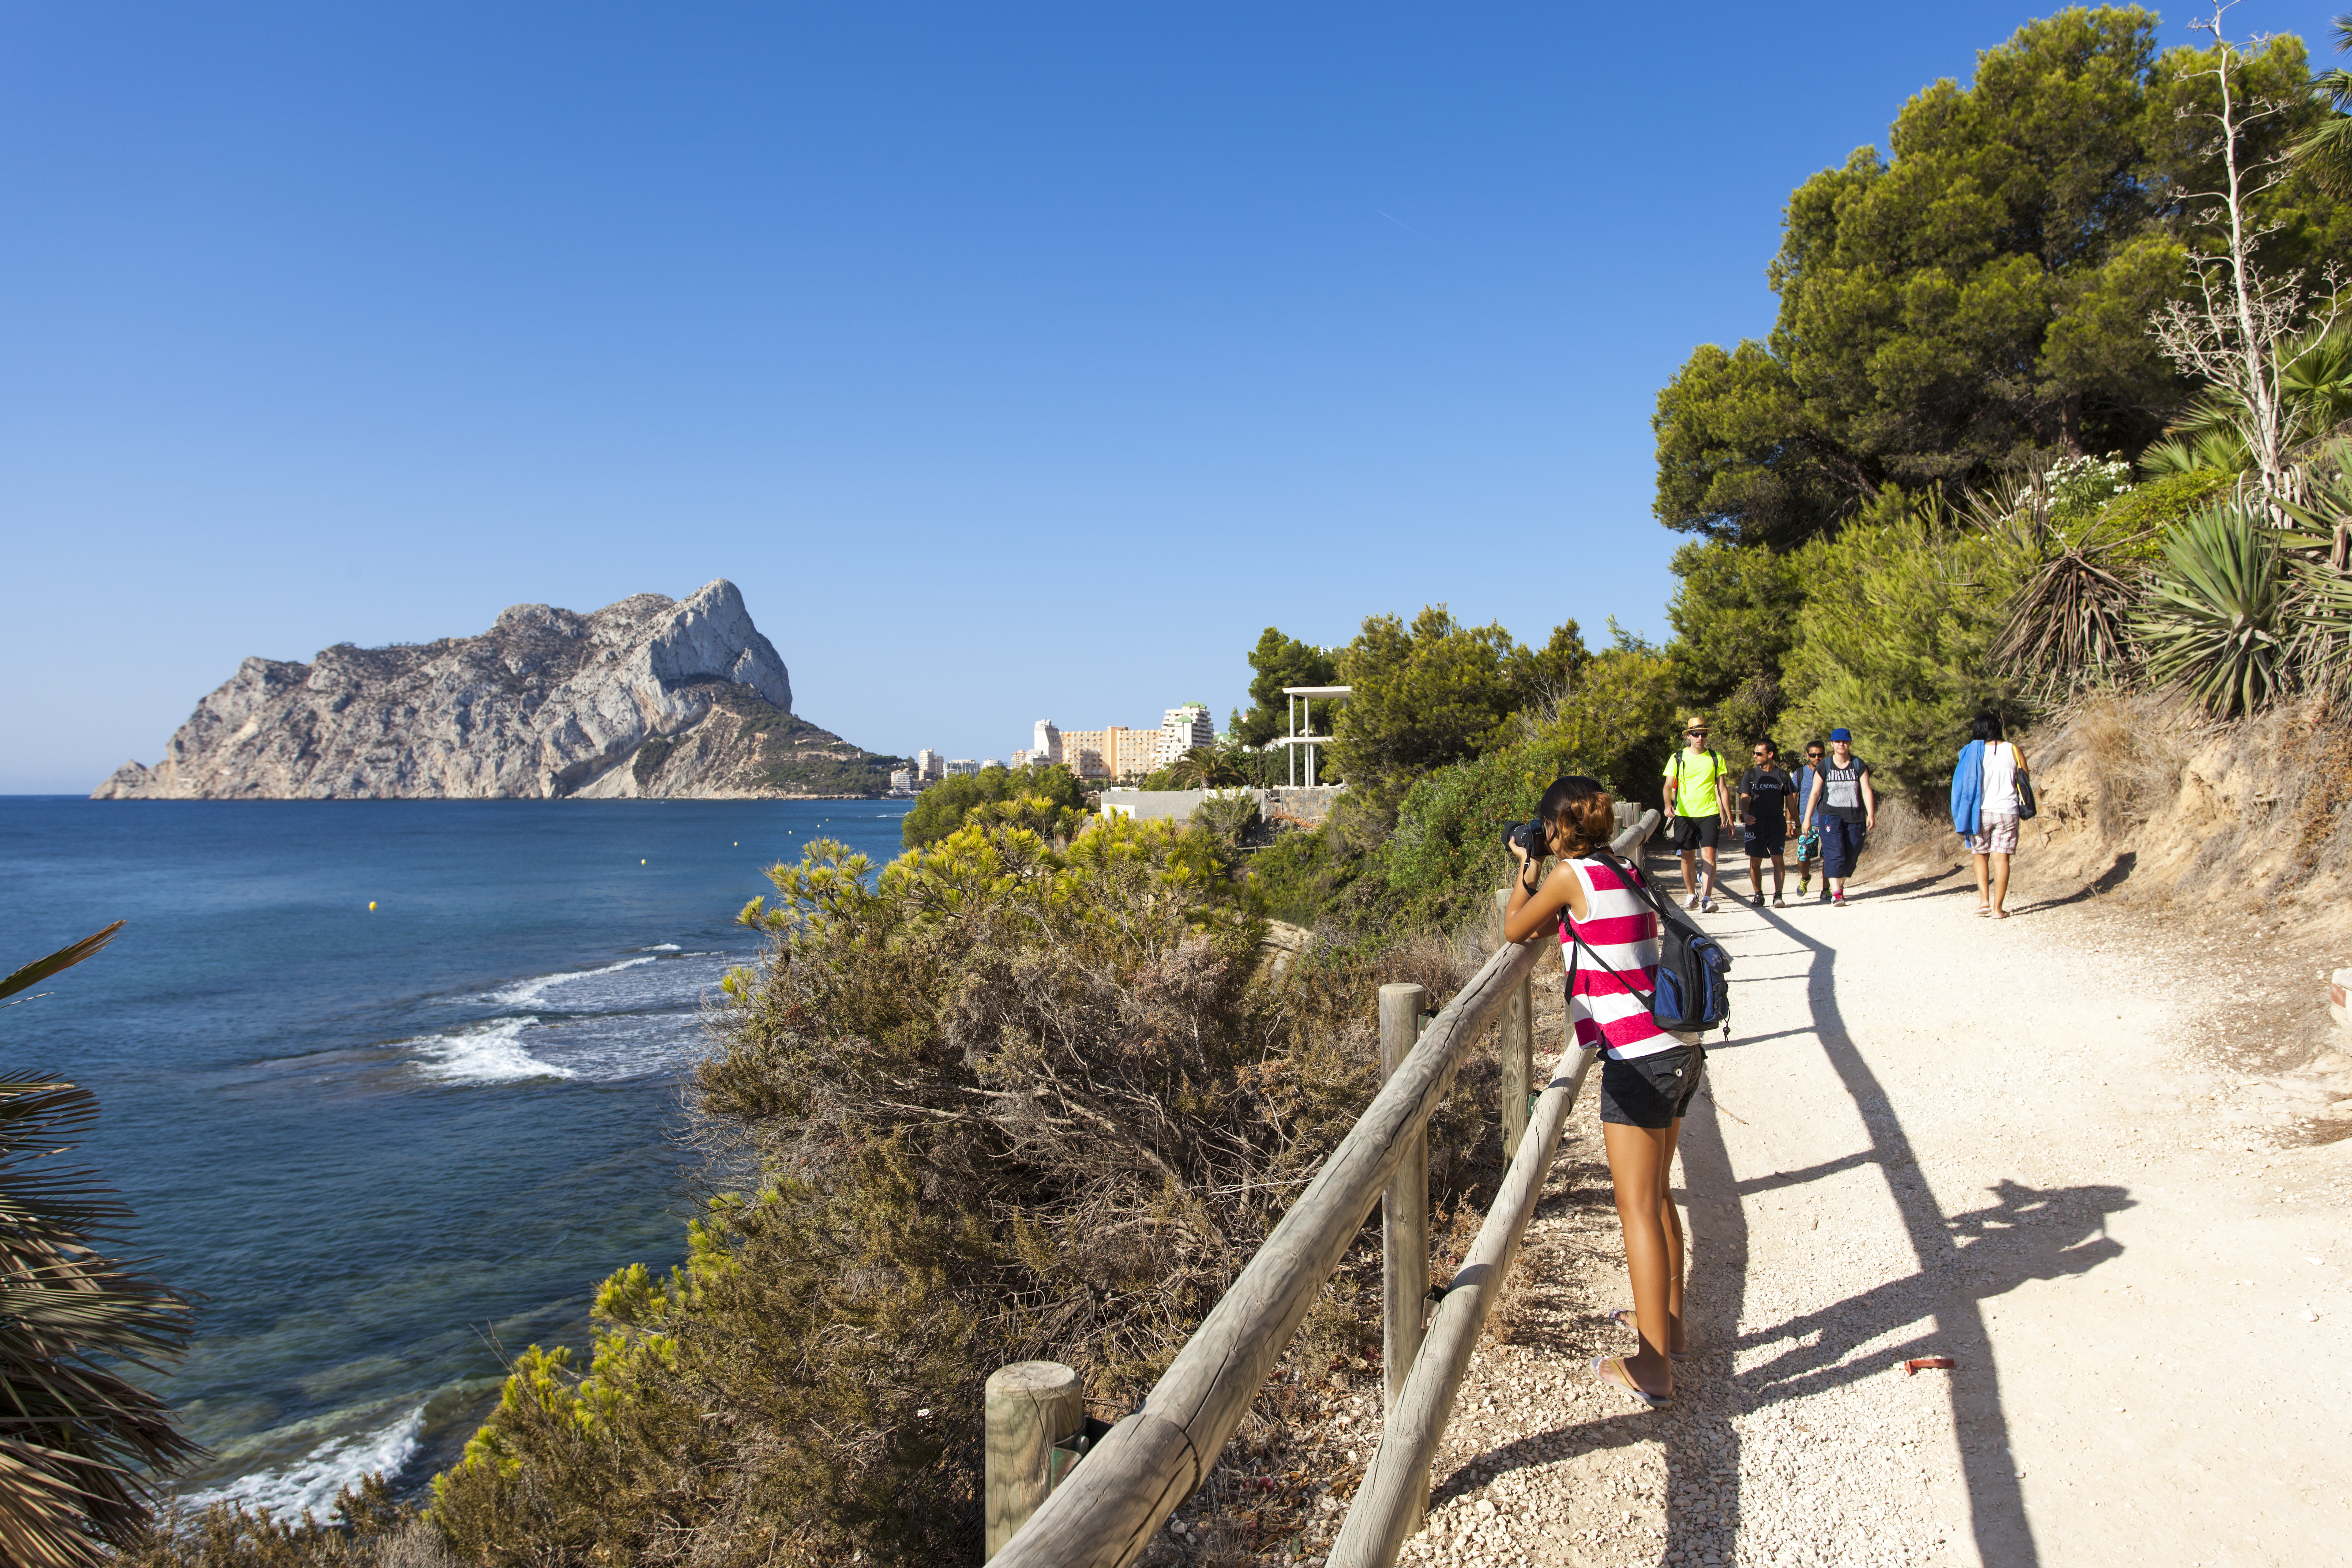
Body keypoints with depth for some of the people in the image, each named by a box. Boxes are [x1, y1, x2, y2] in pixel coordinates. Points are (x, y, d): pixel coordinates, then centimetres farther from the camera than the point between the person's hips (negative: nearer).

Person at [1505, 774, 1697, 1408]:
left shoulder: (1572, 875, -11)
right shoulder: (1625, 874, 13)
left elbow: (1515, 931, 3)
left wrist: (1528, 869, 14)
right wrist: (1540, 877, 25)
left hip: (1638, 1061, -9)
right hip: (1678, 1051, 9)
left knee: (1638, 1209, -2)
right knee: (1656, 1195, 22)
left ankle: (1653, 1367, 3)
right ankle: (1666, 1320, 35)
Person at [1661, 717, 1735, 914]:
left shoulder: (1715, 759, 7)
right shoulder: (1678, 759, 5)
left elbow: (1723, 788, 10)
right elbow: (1669, 785, -1)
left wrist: (1728, 815, 4)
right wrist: (1668, 804, -21)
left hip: (1709, 813, -1)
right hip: (1684, 814, 1)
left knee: (1709, 854, -12)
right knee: (1687, 856, 4)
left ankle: (1707, 897, -13)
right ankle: (1692, 896, 18)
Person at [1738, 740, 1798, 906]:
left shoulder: (1783, 776, 5)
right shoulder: (1750, 775, 6)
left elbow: (1791, 802, 11)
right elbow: (1744, 799, -1)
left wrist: (1795, 824, 8)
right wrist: (1746, 815, -20)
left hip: (1777, 825, -1)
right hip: (1755, 824, 1)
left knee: (1777, 859, -11)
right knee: (1755, 862, 3)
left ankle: (1778, 895, -10)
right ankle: (1758, 895, 14)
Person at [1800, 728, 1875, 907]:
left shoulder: (1859, 765, 4)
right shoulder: (1824, 767, 2)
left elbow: (1866, 790, -1)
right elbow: (1815, 793, 3)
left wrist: (1871, 814, -11)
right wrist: (1807, 819, 0)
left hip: (1855, 816, 2)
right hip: (1831, 814, -2)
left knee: (1851, 856, 5)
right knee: (1834, 853, -16)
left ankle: (1840, 886, 28)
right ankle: (1835, 894, -21)